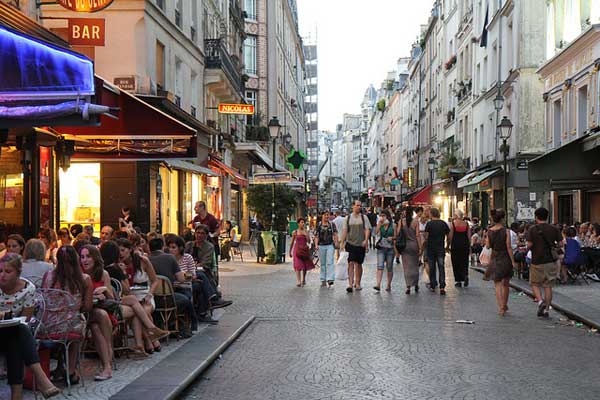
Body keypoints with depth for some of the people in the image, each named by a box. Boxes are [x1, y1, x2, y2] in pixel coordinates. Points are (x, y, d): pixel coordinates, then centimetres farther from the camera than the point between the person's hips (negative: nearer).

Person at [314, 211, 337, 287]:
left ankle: (330, 279, -19)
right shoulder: (318, 225, 4)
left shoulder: (332, 224, 6)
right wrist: (316, 245, -11)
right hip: (321, 246, 1)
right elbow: (316, 236, 3)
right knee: (322, 264, 8)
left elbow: (335, 234, 6)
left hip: (330, 245, -1)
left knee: (330, 262, -12)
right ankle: (323, 280, 15)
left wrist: (336, 242, -9)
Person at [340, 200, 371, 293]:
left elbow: (367, 229, -1)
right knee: (351, 263, -10)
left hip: (361, 244, 0)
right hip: (350, 243, 0)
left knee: (358, 264, 7)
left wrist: (366, 240, -15)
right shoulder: (348, 218, 7)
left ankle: (357, 283, 19)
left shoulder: (364, 218, 5)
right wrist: (342, 242, 1)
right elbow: (344, 230, 6)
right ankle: (350, 284, -13)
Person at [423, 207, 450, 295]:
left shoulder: (429, 224, -7)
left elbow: (426, 237, -9)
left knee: (432, 268, 9)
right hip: (441, 248, 2)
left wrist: (424, 245, 6)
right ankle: (442, 287, -14)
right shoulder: (444, 223, 2)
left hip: (431, 248, -1)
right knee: (441, 267, -1)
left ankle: (433, 286, 16)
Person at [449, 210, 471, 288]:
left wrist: (449, 245, 5)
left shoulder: (453, 223, -5)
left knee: (456, 262, 5)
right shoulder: (466, 223, 4)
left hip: (455, 244, -3)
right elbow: (469, 235, 6)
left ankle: (458, 281, 6)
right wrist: (467, 244, 15)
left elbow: (450, 236, -5)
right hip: (465, 244, 3)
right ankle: (466, 275, -13)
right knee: (464, 261, 12)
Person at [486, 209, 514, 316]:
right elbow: (509, 247, -12)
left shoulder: (489, 231, -3)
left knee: (498, 285, 3)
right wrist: (513, 261, -8)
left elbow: (488, 246, 4)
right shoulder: (506, 231, -12)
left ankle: (501, 307, -9)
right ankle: (504, 305, 29)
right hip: (505, 258, -2)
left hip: (494, 259, 2)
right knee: (506, 284, 17)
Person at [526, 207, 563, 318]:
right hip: (551, 260, 3)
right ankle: (546, 309, 10)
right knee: (548, 286, 9)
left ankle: (540, 301, -10)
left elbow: (529, 244, -13)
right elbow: (560, 243, 0)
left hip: (537, 261, -3)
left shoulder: (532, 229, -7)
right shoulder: (553, 229, 1)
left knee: (535, 283, 13)